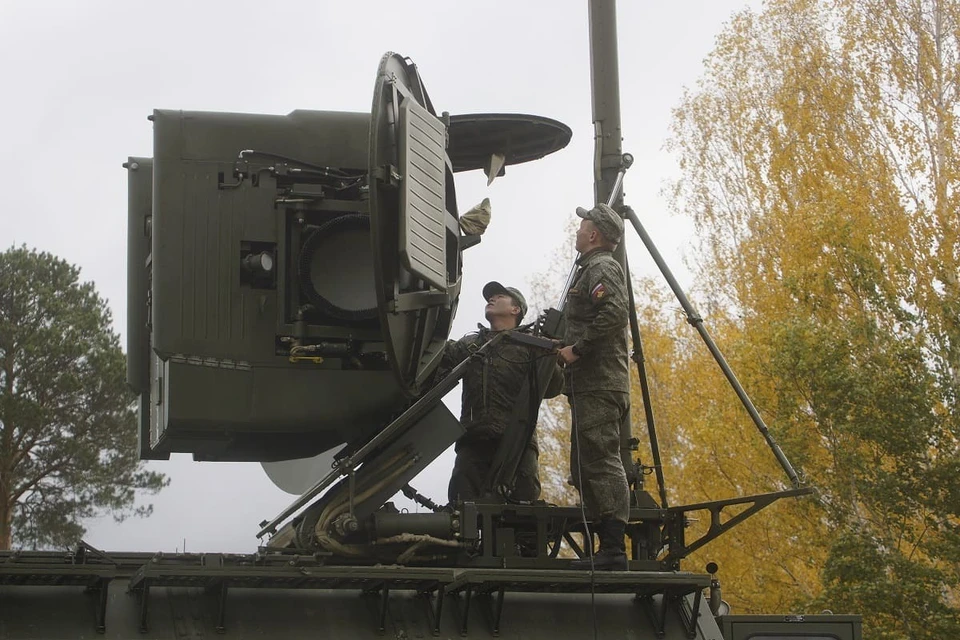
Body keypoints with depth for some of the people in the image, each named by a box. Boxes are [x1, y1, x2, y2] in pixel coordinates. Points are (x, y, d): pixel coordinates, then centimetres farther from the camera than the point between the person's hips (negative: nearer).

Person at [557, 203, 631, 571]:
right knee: (584, 469, 11)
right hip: (590, 387, 11)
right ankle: (609, 549, 10)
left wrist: (577, 348, -19)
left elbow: (614, 313, -23)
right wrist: (570, 349, 15)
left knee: (601, 464, -16)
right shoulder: (592, 269, 26)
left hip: (599, 386, -11)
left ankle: (613, 551, -20)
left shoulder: (602, 269, -6)